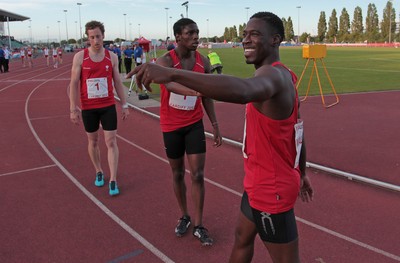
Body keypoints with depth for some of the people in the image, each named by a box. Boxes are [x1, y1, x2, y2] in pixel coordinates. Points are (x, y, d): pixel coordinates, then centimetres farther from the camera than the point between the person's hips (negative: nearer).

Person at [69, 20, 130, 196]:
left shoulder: (112, 57, 0)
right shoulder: (80, 57, -6)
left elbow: (117, 82, 6)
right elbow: (74, 84, -5)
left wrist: (124, 105, 4)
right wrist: (73, 109, -8)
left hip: (108, 106, 1)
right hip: (88, 108, 0)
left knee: (111, 142, -3)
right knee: (93, 141, 13)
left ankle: (113, 181, 3)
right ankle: (99, 172, 33)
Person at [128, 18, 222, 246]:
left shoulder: (204, 62, -2)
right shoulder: (165, 61, -16)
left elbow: (206, 96, 7)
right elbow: (171, 84, -40)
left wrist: (215, 126, 6)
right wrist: (197, 89, -58)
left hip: (195, 124, 2)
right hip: (171, 126, -2)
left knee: (198, 174, -1)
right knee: (178, 173, 12)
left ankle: (199, 226, 12)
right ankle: (184, 217, 32)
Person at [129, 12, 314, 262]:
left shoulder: (274, 74, -25)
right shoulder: (283, 76, 8)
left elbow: (242, 90, -51)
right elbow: (297, 128, 16)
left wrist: (172, 74, -57)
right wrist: (301, 173, 26)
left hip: (271, 188, -10)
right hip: (261, 182, 10)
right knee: (242, 237, 26)